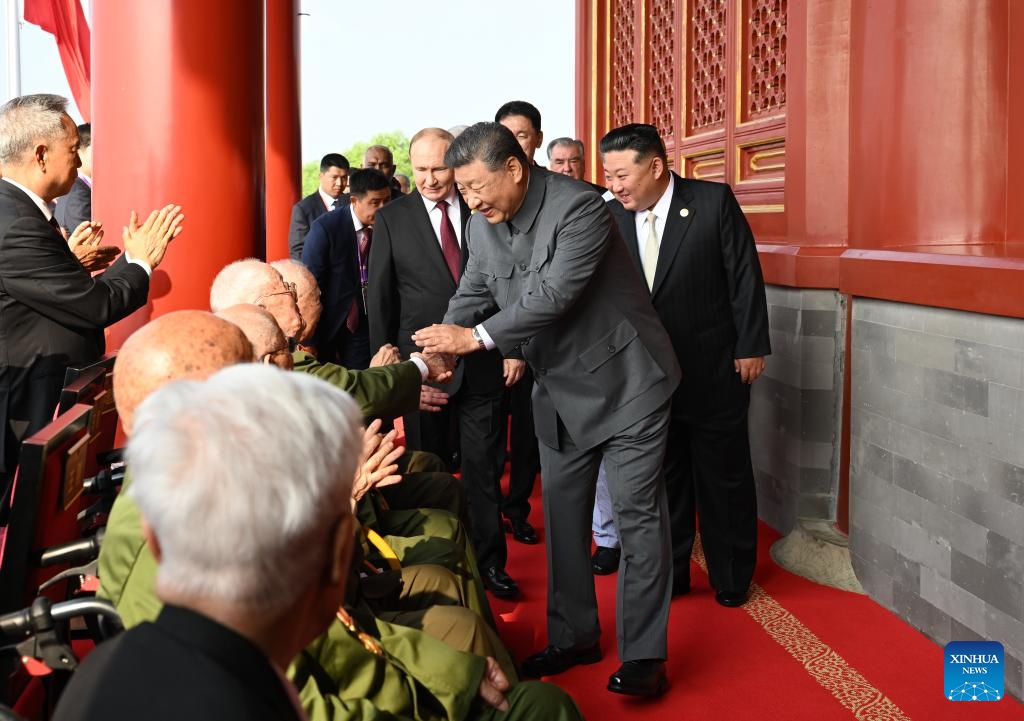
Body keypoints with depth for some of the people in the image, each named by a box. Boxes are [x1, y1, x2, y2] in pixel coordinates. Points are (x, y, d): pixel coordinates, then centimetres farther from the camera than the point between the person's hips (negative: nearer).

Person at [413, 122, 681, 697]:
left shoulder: (580, 208, -24)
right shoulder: (484, 224, -1)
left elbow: (553, 295, -31)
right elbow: (472, 294, 4)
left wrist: (477, 337, -29)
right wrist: (441, 353, -13)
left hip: (624, 382, -7)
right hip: (560, 390, 8)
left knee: (637, 513, -3)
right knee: (563, 514, 13)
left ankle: (644, 654, 5)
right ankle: (573, 637, 26)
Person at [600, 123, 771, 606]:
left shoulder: (714, 202, -12)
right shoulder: (612, 216, -1)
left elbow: (744, 275, -9)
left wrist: (751, 347, -9)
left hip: (714, 371, -3)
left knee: (723, 477, 9)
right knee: (662, 478, 13)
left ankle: (731, 578, 25)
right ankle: (669, 574, 28)